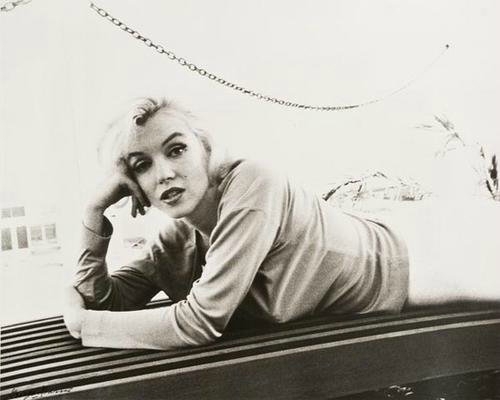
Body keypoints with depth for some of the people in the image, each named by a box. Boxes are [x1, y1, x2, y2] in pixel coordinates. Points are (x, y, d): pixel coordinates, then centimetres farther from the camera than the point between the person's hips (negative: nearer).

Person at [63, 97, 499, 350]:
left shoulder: (250, 185, -37)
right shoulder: (174, 241, -14)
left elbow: (201, 322, -39)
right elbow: (103, 301, -11)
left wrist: (82, 322, -27)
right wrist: (95, 210, -21)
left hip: (396, 269, -5)